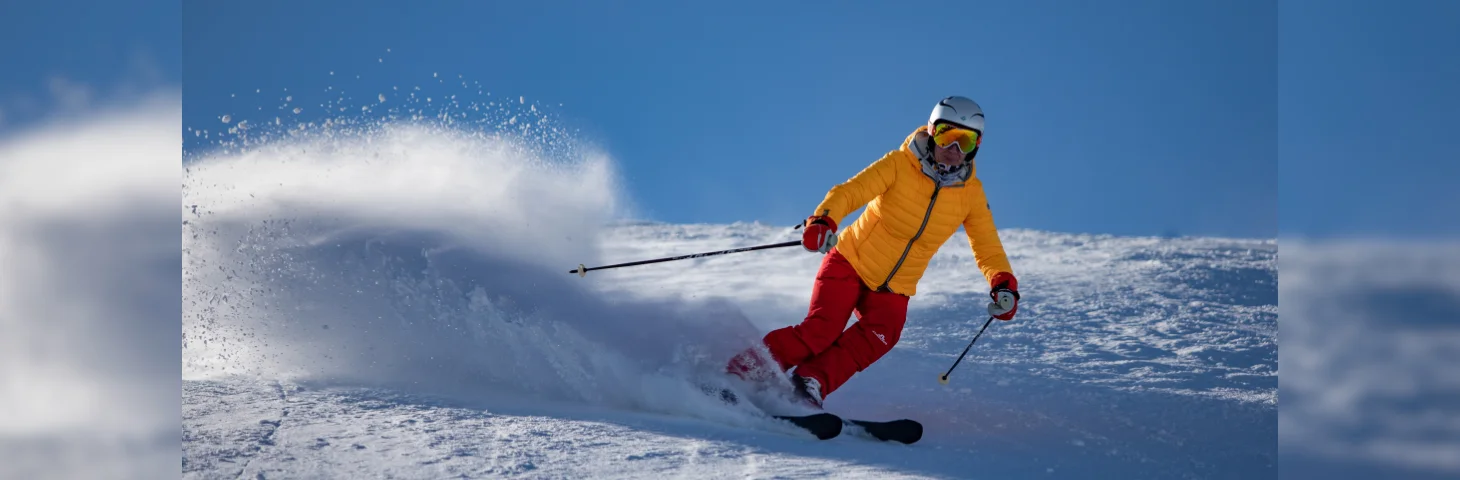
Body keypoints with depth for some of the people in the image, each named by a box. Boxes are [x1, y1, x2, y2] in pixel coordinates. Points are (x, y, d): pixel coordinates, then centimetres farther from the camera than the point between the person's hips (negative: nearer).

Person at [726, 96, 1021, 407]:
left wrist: (1003, 284, -17)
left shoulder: (971, 193, -4)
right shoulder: (899, 165, -15)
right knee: (821, 330, -22)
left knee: (879, 336, -27)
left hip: (893, 291, 3)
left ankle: (811, 381, -24)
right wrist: (823, 221, -45)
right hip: (850, 263, -3)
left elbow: (987, 248, 2)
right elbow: (849, 192, -24)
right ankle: (744, 371, -10)